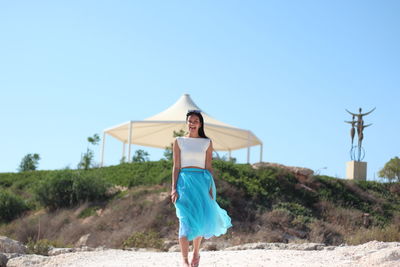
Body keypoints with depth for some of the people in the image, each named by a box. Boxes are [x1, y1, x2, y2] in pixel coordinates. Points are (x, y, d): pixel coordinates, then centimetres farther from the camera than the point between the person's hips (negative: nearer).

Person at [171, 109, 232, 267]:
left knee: (201, 219, -1)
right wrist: (174, 188, -5)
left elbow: (209, 168, 7)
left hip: (202, 181, 1)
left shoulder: (207, 143, 9)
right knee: (186, 220, -9)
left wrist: (211, 188, -2)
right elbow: (176, 167, 4)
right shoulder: (179, 141, 7)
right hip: (184, 181, -1)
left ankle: (196, 252, 24)